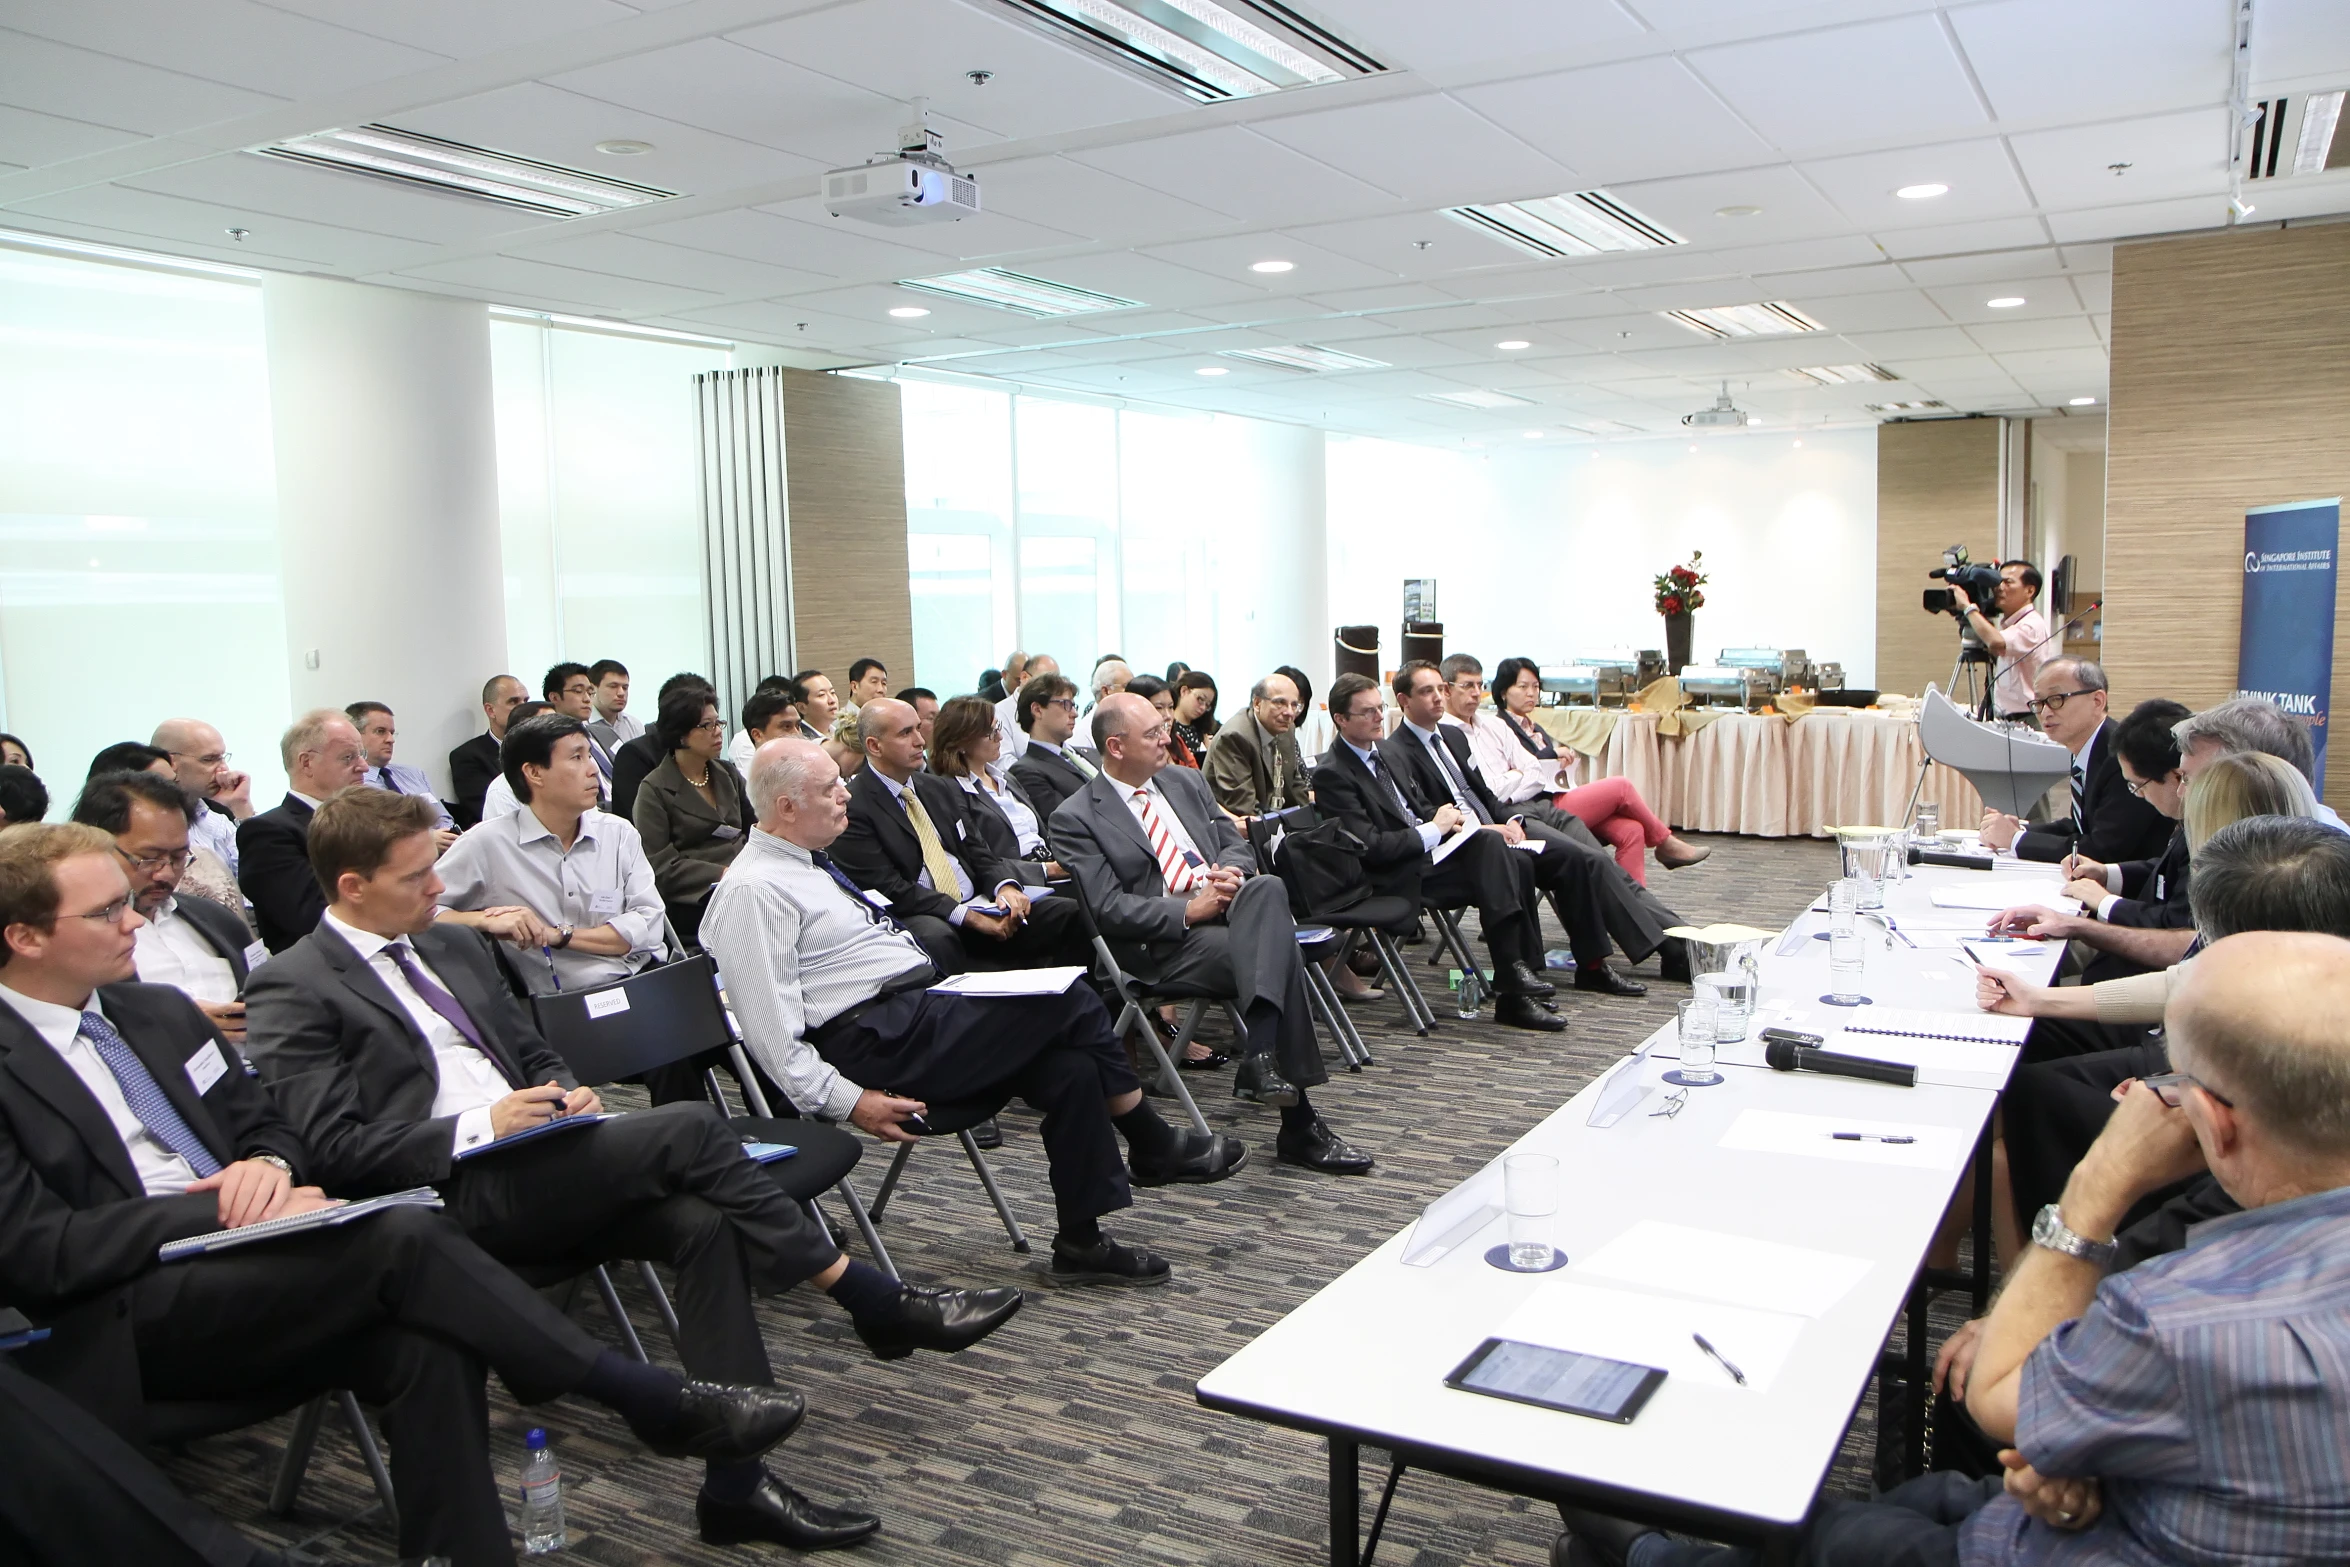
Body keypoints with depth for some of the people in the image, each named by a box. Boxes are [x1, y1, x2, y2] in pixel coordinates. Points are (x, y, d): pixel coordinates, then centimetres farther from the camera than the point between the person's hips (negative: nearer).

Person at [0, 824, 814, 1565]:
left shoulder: (158, 1011, 16)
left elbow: (267, 1126, 19)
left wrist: (268, 1164, -6)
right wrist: (222, 1210, -19)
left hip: (243, 1271, 6)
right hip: (121, 1323, -6)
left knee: (423, 1345, -27)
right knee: (405, 1237, -29)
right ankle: (661, 1404, -19)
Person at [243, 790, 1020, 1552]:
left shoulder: (454, 945, 19)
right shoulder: (293, 991, -2)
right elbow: (332, 1146, -10)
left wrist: (565, 1091, 2)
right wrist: (480, 1127, -18)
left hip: (534, 1169, 7)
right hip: (452, 1194, -7)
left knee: (705, 1223, -21)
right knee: (688, 1128, -25)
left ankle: (736, 1480, -18)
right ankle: (880, 1304, -15)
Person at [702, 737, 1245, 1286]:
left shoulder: (807, 864, 18)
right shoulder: (753, 891, -13)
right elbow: (770, 1025, -18)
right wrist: (846, 1101, -21)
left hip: (917, 1009, 10)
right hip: (879, 1042, -10)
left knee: (1072, 1069, -8)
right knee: (1069, 1002, -14)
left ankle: (1080, 1241, 4)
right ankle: (1156, 1150, 4)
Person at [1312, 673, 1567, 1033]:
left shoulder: (1382, 749, 14)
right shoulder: (1332, 774, -14)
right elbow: (1370, 847, -20)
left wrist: (1446, 818, 1)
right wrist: (1434, 829, -14)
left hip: (1425, 849, 9)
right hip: (1397, 877, -9)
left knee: (1518, 862, -10)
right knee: (1490, 843, -25)